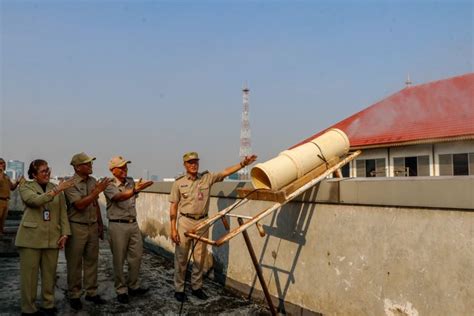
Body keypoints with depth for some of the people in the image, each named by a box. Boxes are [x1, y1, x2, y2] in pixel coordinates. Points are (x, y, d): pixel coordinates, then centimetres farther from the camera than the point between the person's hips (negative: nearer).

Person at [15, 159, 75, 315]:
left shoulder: (57, 189, 11)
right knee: (29, 274, 2)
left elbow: (63, 212, 9)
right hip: (31, 237, -3)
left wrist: (65, 233, 0)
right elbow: (36, 200, -19)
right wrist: (56, 190, -24)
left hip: (52, 238, 3)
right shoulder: (26, 187, 2)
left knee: (50, 274, 7)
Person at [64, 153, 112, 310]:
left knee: (92, 260, 11)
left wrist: (100, 224, 15)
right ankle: (74, 295, 18)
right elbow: (80, 205, -21)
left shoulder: (93, 181, 6)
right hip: (76, 227, -5)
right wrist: (98, 191, -24)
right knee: (75, 263, 6)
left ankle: (91, 292, 22)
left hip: (93, 226, 5)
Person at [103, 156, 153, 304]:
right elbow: (118, 197, -33)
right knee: (119, 260, 4)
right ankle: (121, 290, 16)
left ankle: (133, 286, 24)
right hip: (117, 226, -6)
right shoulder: (109, 185, -12)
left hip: (133, 224, 6)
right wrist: (135, 190, -48)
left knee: (136, 256, 10)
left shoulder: (131, 181, 8)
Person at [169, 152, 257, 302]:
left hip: (202, 222, 3)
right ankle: (179, 289, 17)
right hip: (185, 222, -2)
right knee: (181, 258, 4)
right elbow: (173, 206, -2)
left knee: (200, 257, 11)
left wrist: (243, 164, -15)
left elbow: (225, 172, -3)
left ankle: (196, 287, 25)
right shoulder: (179, 183, -3)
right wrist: (173, 228, -6)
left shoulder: (207, 177, 3)